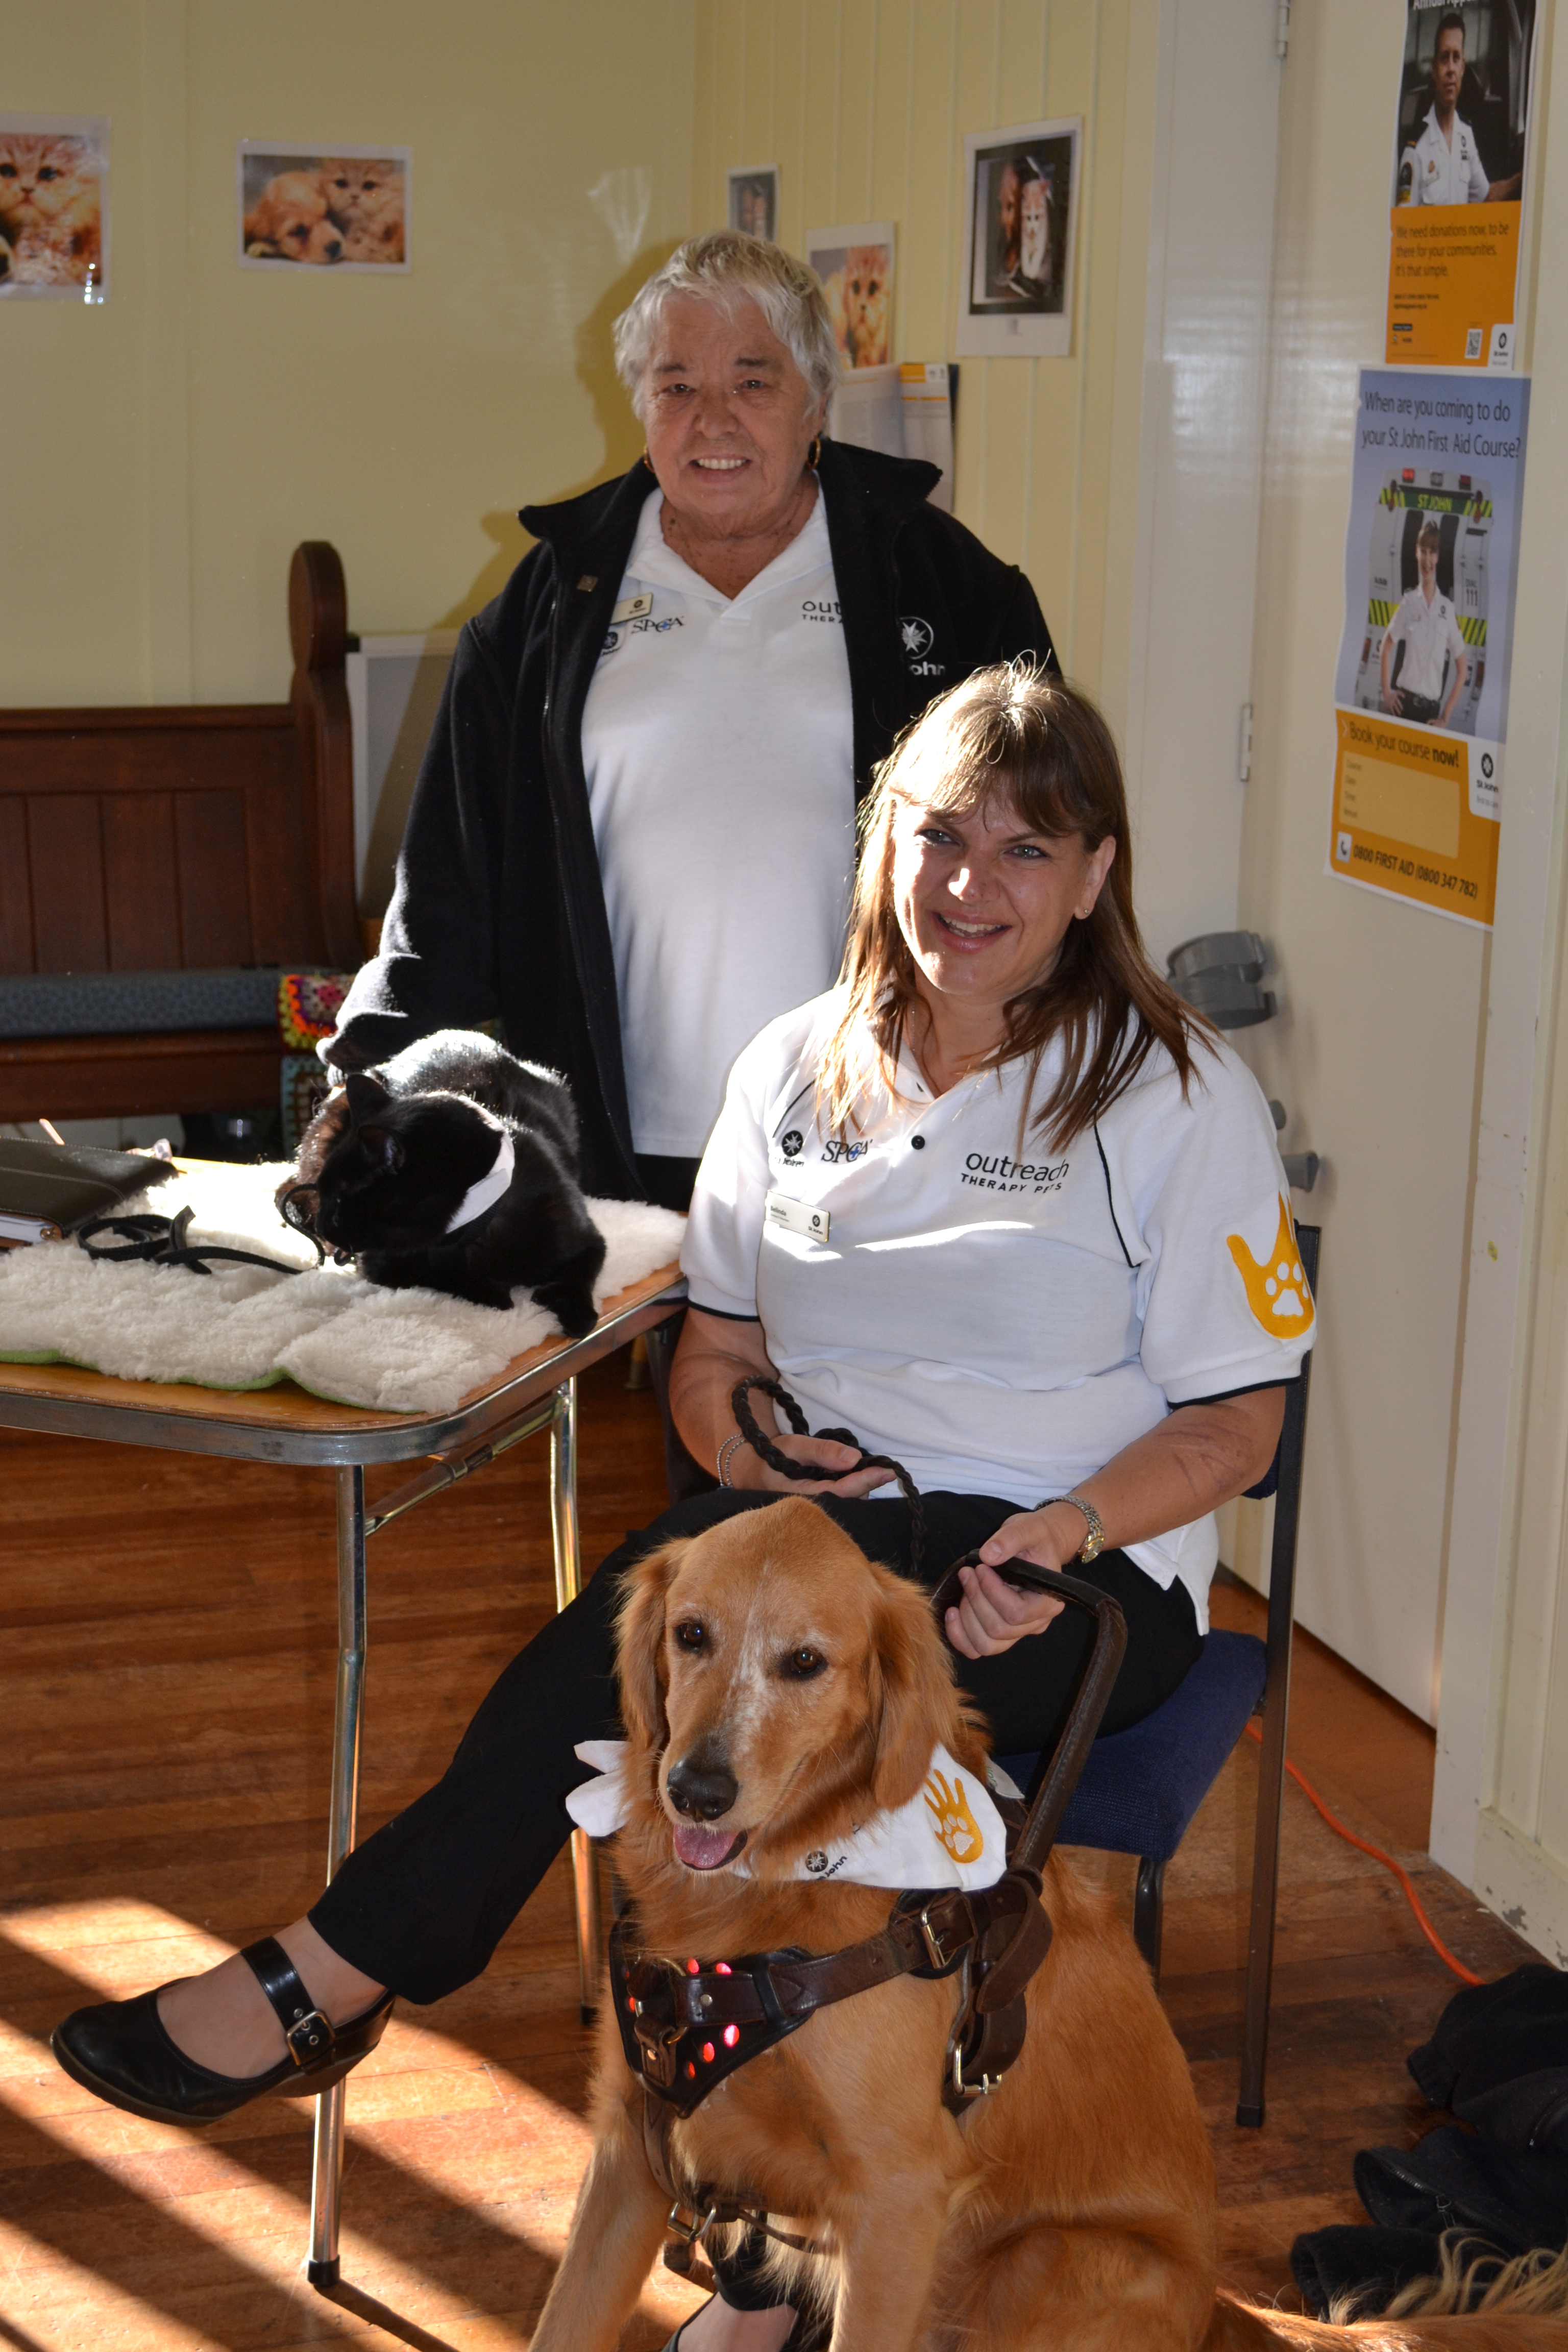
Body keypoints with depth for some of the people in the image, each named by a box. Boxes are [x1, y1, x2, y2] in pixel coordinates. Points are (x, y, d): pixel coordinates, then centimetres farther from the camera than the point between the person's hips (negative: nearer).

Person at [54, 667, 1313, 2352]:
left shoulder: (1178, 1095, -1)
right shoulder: (798, 1069, 12)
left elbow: (1233, 1423, -1)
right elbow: (713, 1354, 14)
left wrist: (1070, 1530, -19)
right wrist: (767, 1457, -9)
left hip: (1073, 1589, -4)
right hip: (810, 1544, 4)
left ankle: (332, 1978, -24)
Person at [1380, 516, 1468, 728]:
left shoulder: (1447, 609, 1)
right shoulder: (1408, 603, 3)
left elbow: (1463, 668, 5)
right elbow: (1386, 647, 14)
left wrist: (1445, 717, 2)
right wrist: (1387, 693, 4)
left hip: (1431, 710, 0)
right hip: (1404, 703, 0)